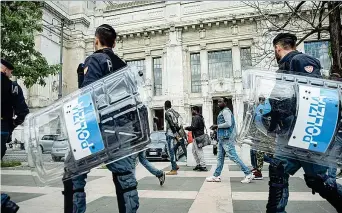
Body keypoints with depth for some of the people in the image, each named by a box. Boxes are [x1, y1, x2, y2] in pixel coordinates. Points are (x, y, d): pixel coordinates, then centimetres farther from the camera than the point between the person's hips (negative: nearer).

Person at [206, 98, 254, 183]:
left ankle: (248, 174, 0)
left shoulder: (226, 111, -11)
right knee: (220, 157, 12)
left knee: (233, 157, -8)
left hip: (226, 138, -11)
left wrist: (217, 126, -14)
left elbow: (228, 123, -22)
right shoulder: (222, 112, 20)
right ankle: (216, 176, 18)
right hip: (222, 138, 11)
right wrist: (216, 127, 12)